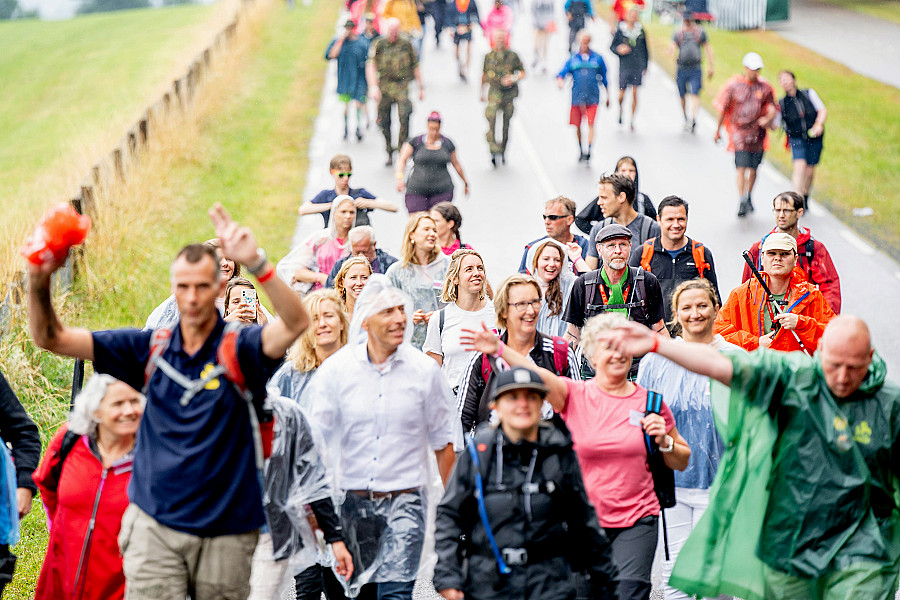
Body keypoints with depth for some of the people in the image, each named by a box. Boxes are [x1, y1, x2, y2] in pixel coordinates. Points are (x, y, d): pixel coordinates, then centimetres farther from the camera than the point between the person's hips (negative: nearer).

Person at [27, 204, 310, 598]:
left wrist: (256, 264, -39)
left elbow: (295, 323, -26)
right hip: (155, 528, 1)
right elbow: (51, 339, 4)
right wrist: (39, 283, -15)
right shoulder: (151, 348, 5)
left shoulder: (239, 349, -4)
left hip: (225, 535, -1)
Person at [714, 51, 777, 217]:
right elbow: (723, 108, 5)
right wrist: (718, 130, 9)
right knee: (741, 167, -12)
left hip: (757, 133, 2)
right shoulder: (734, 85, -2)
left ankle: (749, 197, 31)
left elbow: (772, 108, 8)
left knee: (753, 168, 9)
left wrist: (767, 119, -14)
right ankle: (742, 202, -12)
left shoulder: (764, 87, 3)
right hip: (739, 131, -2)